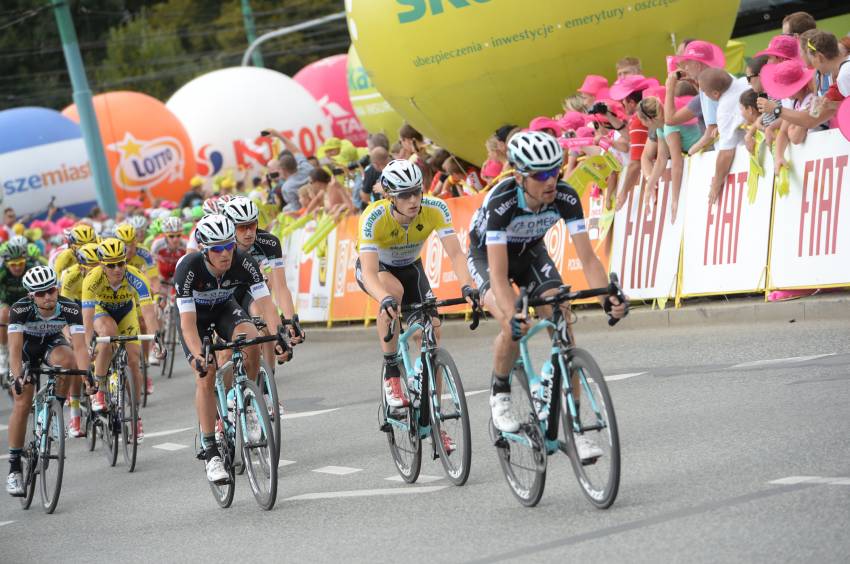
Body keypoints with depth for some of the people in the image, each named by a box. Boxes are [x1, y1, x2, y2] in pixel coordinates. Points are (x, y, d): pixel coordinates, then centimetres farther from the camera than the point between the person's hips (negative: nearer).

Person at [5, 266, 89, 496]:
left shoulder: (69, 309, -30)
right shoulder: (21, 309, -33)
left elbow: (79, 346, -36)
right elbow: (16, 348, -38)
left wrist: (85, 374, -52)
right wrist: (18, 378, -53)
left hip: (53, 344, 1)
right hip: (27, 348, -1)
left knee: (67, 359, -35)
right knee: (22, 404, -13)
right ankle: (14, 468, -3)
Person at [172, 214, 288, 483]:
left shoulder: (244, 263, -29)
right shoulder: (189, 268, -35)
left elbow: (265, 303, -32)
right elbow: (188, 321, -37)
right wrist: (198, 357, -51)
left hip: (226, 308, 2)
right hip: (196, 315, -2)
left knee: (251, 339, -30)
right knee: (206, 377, -19)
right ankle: (211, 452, -13)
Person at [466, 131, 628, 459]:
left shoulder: (565, 197, -28)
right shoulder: (501, 201, -38)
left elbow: (587, 257, -27)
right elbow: (499, 274, -41)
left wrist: (608, 297, -44)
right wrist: (513, 316, -57)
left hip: (531, 251, 4)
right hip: (487, 255, -4)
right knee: (515, 327, -29)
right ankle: (500, 394, -1)